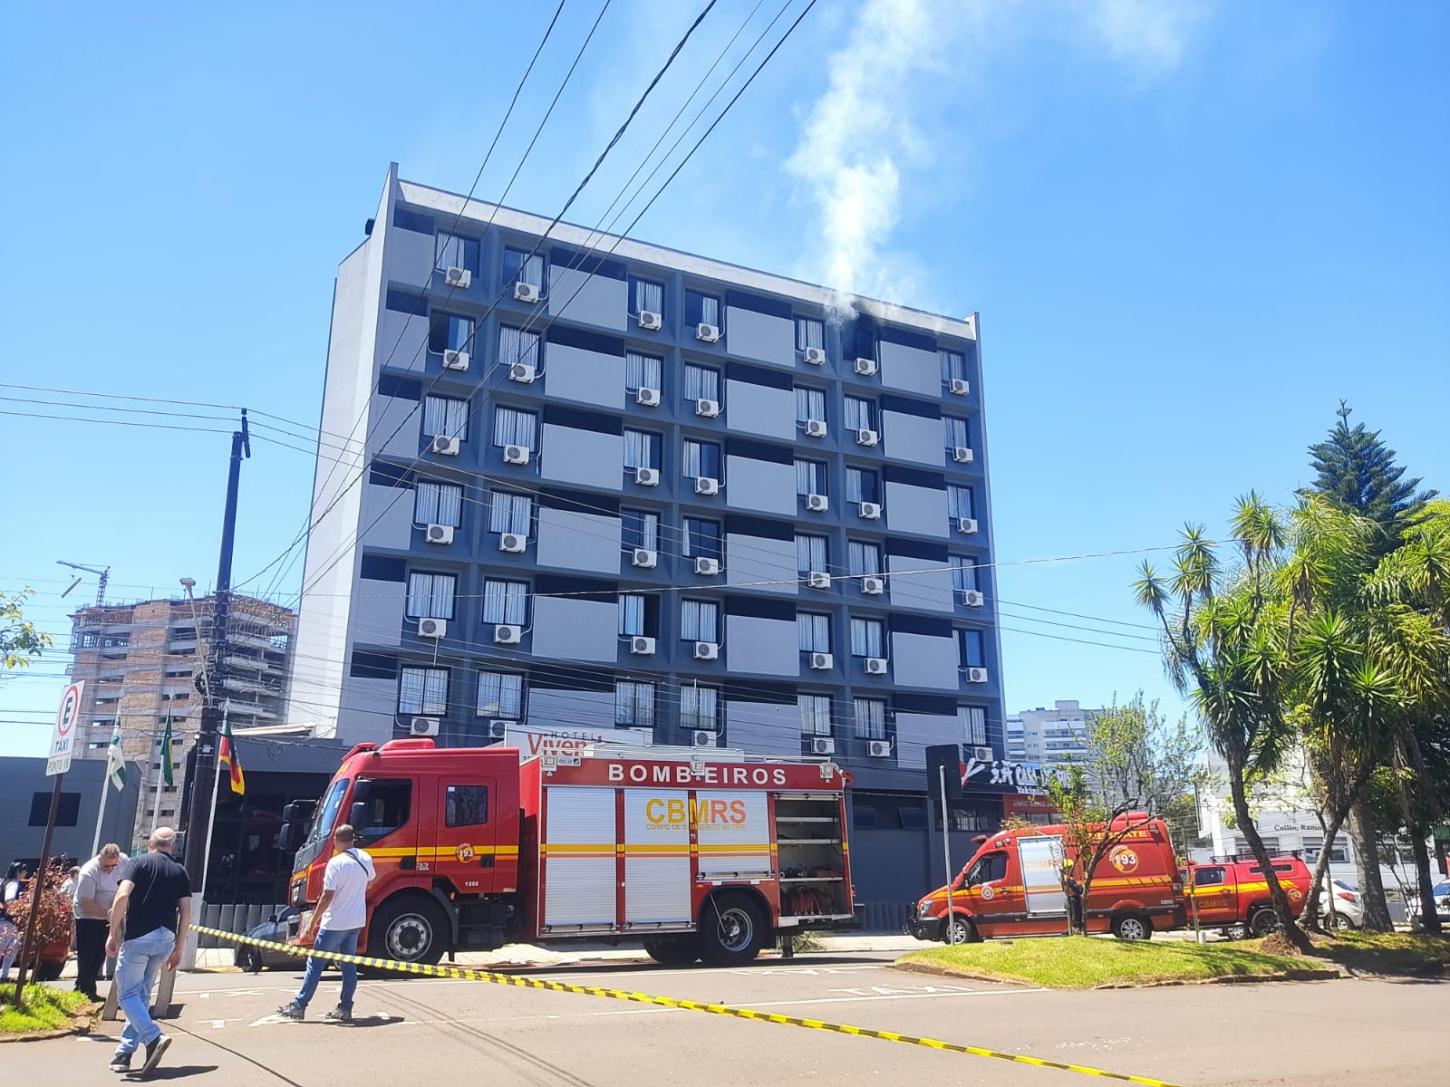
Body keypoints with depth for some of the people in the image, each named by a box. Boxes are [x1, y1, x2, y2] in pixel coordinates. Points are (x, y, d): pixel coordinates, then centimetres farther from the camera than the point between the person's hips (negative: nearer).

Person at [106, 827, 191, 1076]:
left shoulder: (138, 864, 2)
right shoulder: (180, 872, 13)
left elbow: (122, 896, -14)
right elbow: (186, 913, 7)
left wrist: (113, 933, -8)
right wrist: (178, 949, 13)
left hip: (138, 936, -5)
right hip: (166, 939, 5)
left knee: (127, 994, 3)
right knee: (142, 994, 16)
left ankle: (154, 1037, -16)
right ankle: (125, 1053, 17)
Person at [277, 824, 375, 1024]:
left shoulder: (336, 863, -18)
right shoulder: (365, 859, 2)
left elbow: (327, 897, -20)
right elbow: (370, 881, 22)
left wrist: (311, 925, -15)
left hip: (335, 923, -6)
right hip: (357, 921, 6)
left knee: (315, 964, 4)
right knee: (349, 964, 10)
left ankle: (299, 1006, 9)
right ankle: (345, 1009, 12)